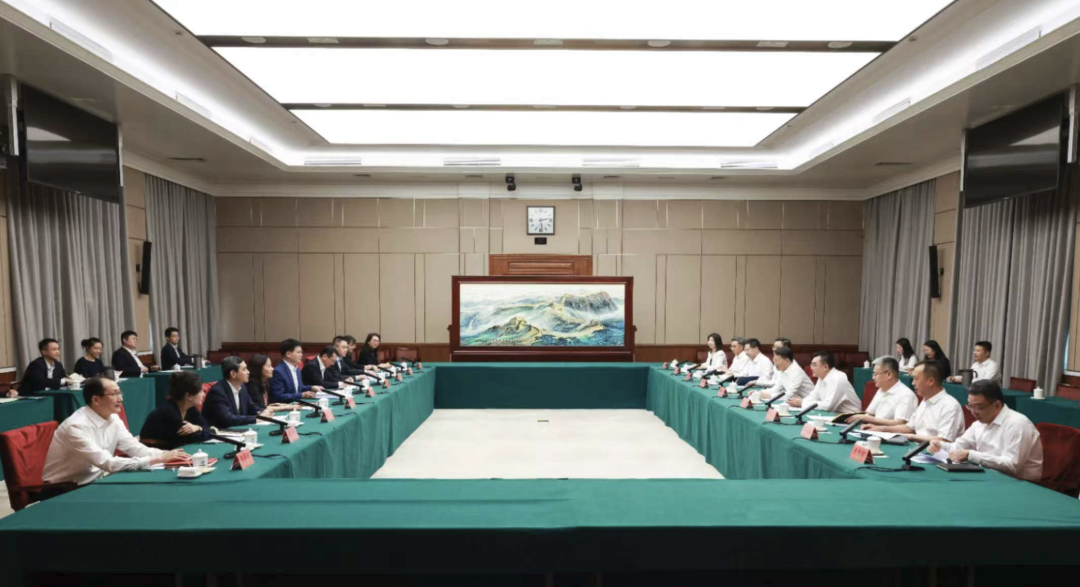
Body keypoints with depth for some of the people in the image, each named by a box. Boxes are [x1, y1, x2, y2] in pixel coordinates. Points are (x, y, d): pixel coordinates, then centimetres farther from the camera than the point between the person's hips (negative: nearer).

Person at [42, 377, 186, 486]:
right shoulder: (77, 426, -24)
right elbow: (107, 463, -29)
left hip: (92, 482, 7)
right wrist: (155, 460, -31)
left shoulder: (113, 419, 0)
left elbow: (134, 448, -4)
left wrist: (165, 455, -21)